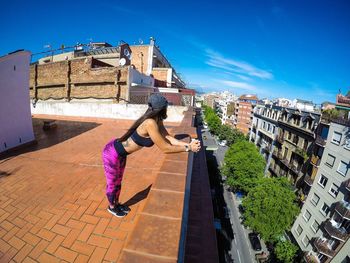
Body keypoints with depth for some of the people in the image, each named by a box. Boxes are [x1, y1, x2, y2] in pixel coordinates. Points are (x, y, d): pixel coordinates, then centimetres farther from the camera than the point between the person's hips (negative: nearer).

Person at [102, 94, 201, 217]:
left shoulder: (157, 121, -6)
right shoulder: (150, 123, -34)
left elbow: (168, 138, -9)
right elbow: (165, 149, -30)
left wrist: (188, 144, -18)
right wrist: (188, 148, -23)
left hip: (120, 153, 8)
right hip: (112, 153, -8)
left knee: (118, 181, 28)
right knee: (112, 183, 18)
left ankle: (116, 203, 52)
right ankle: (111, 207, 46)